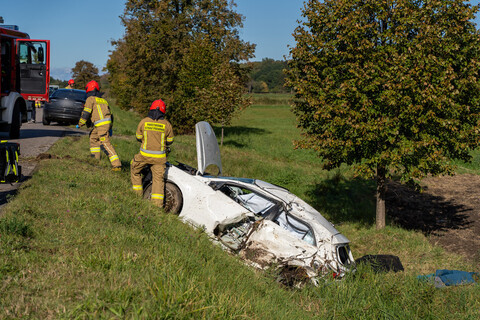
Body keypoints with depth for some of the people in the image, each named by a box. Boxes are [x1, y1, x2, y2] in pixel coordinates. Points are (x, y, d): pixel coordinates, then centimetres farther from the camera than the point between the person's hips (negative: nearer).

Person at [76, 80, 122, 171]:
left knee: (106, 144, -13)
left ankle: (117, 164, -22)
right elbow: (110, 115, 25)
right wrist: (110, 128, 30)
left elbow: (86, 113, -7)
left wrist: (80, 124, 3)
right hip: (107, 123, 9)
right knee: (93, 138, 26)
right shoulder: (103, 100, 25)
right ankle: (95, 159, 34)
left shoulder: (90, 99, 1)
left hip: (101, 124, -9)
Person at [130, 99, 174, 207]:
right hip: (160, 156, 0)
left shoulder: (143, 122, -3)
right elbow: (169, 141, 7)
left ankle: (138, 193, 28)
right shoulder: (167, 124, -3)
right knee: (158, 178, 6)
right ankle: (158, 203, -1)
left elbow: (138, 137, 9)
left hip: (145, 154, 0)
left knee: (134, 169, 25)